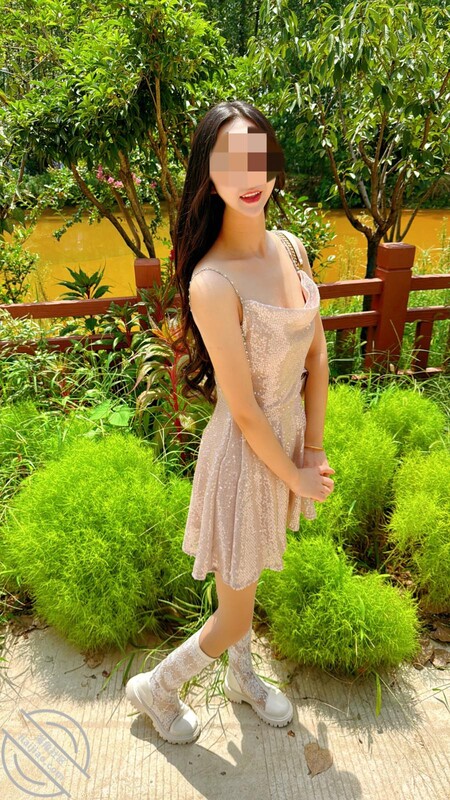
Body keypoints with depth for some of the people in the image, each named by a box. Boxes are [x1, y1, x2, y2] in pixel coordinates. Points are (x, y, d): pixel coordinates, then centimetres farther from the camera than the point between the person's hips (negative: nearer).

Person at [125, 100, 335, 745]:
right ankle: (155, 688, 43)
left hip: (290, 435, 7)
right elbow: (245, 412, -22)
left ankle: (242, 678, 56)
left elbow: (317, 357, 2)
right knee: (234, 616, 13)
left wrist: (312, 450, -1)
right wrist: (297, 478, -8)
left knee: (247, 578, 29)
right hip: (244, 457, -7)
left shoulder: (291, 248, -3)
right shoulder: (212, 284, -27)